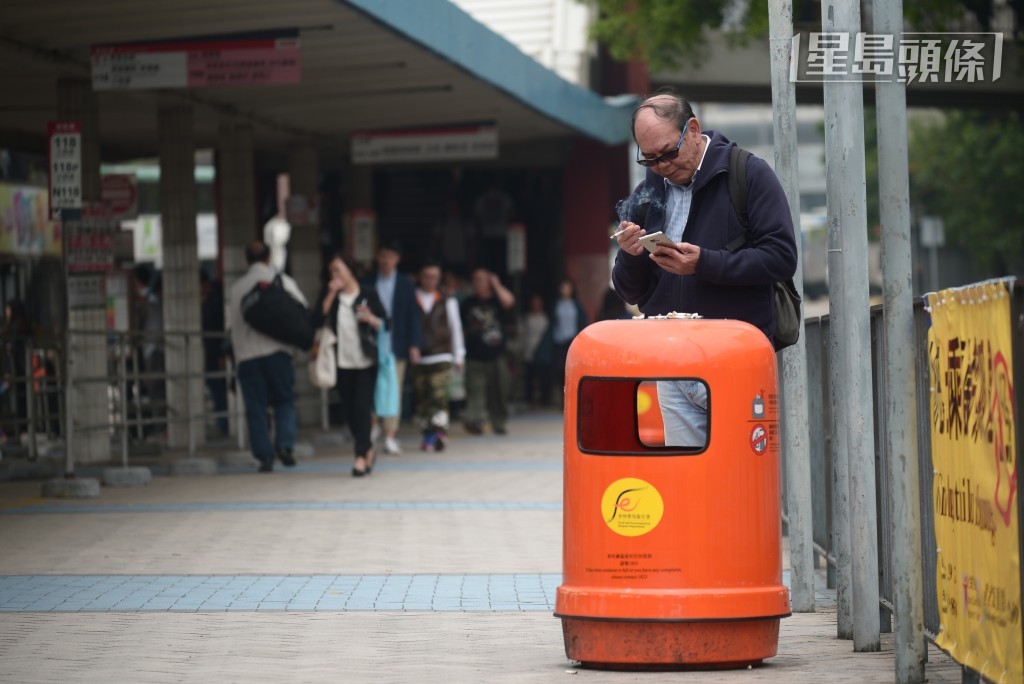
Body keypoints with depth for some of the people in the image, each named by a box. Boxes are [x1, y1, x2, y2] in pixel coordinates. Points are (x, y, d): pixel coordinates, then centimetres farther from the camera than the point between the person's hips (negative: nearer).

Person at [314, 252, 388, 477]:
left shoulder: (367, 294, 0)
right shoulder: (329, 293, 7)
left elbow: (385, 323, 1)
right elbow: (317, 320, -7)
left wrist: (371, 319, -20)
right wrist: (331, 294, -11)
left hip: (366, 361, -4)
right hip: (342, 362, 4)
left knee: (361, 407, -11)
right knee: (348, 410, 7)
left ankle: (361, 457, -10)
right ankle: (369, 449, 27)